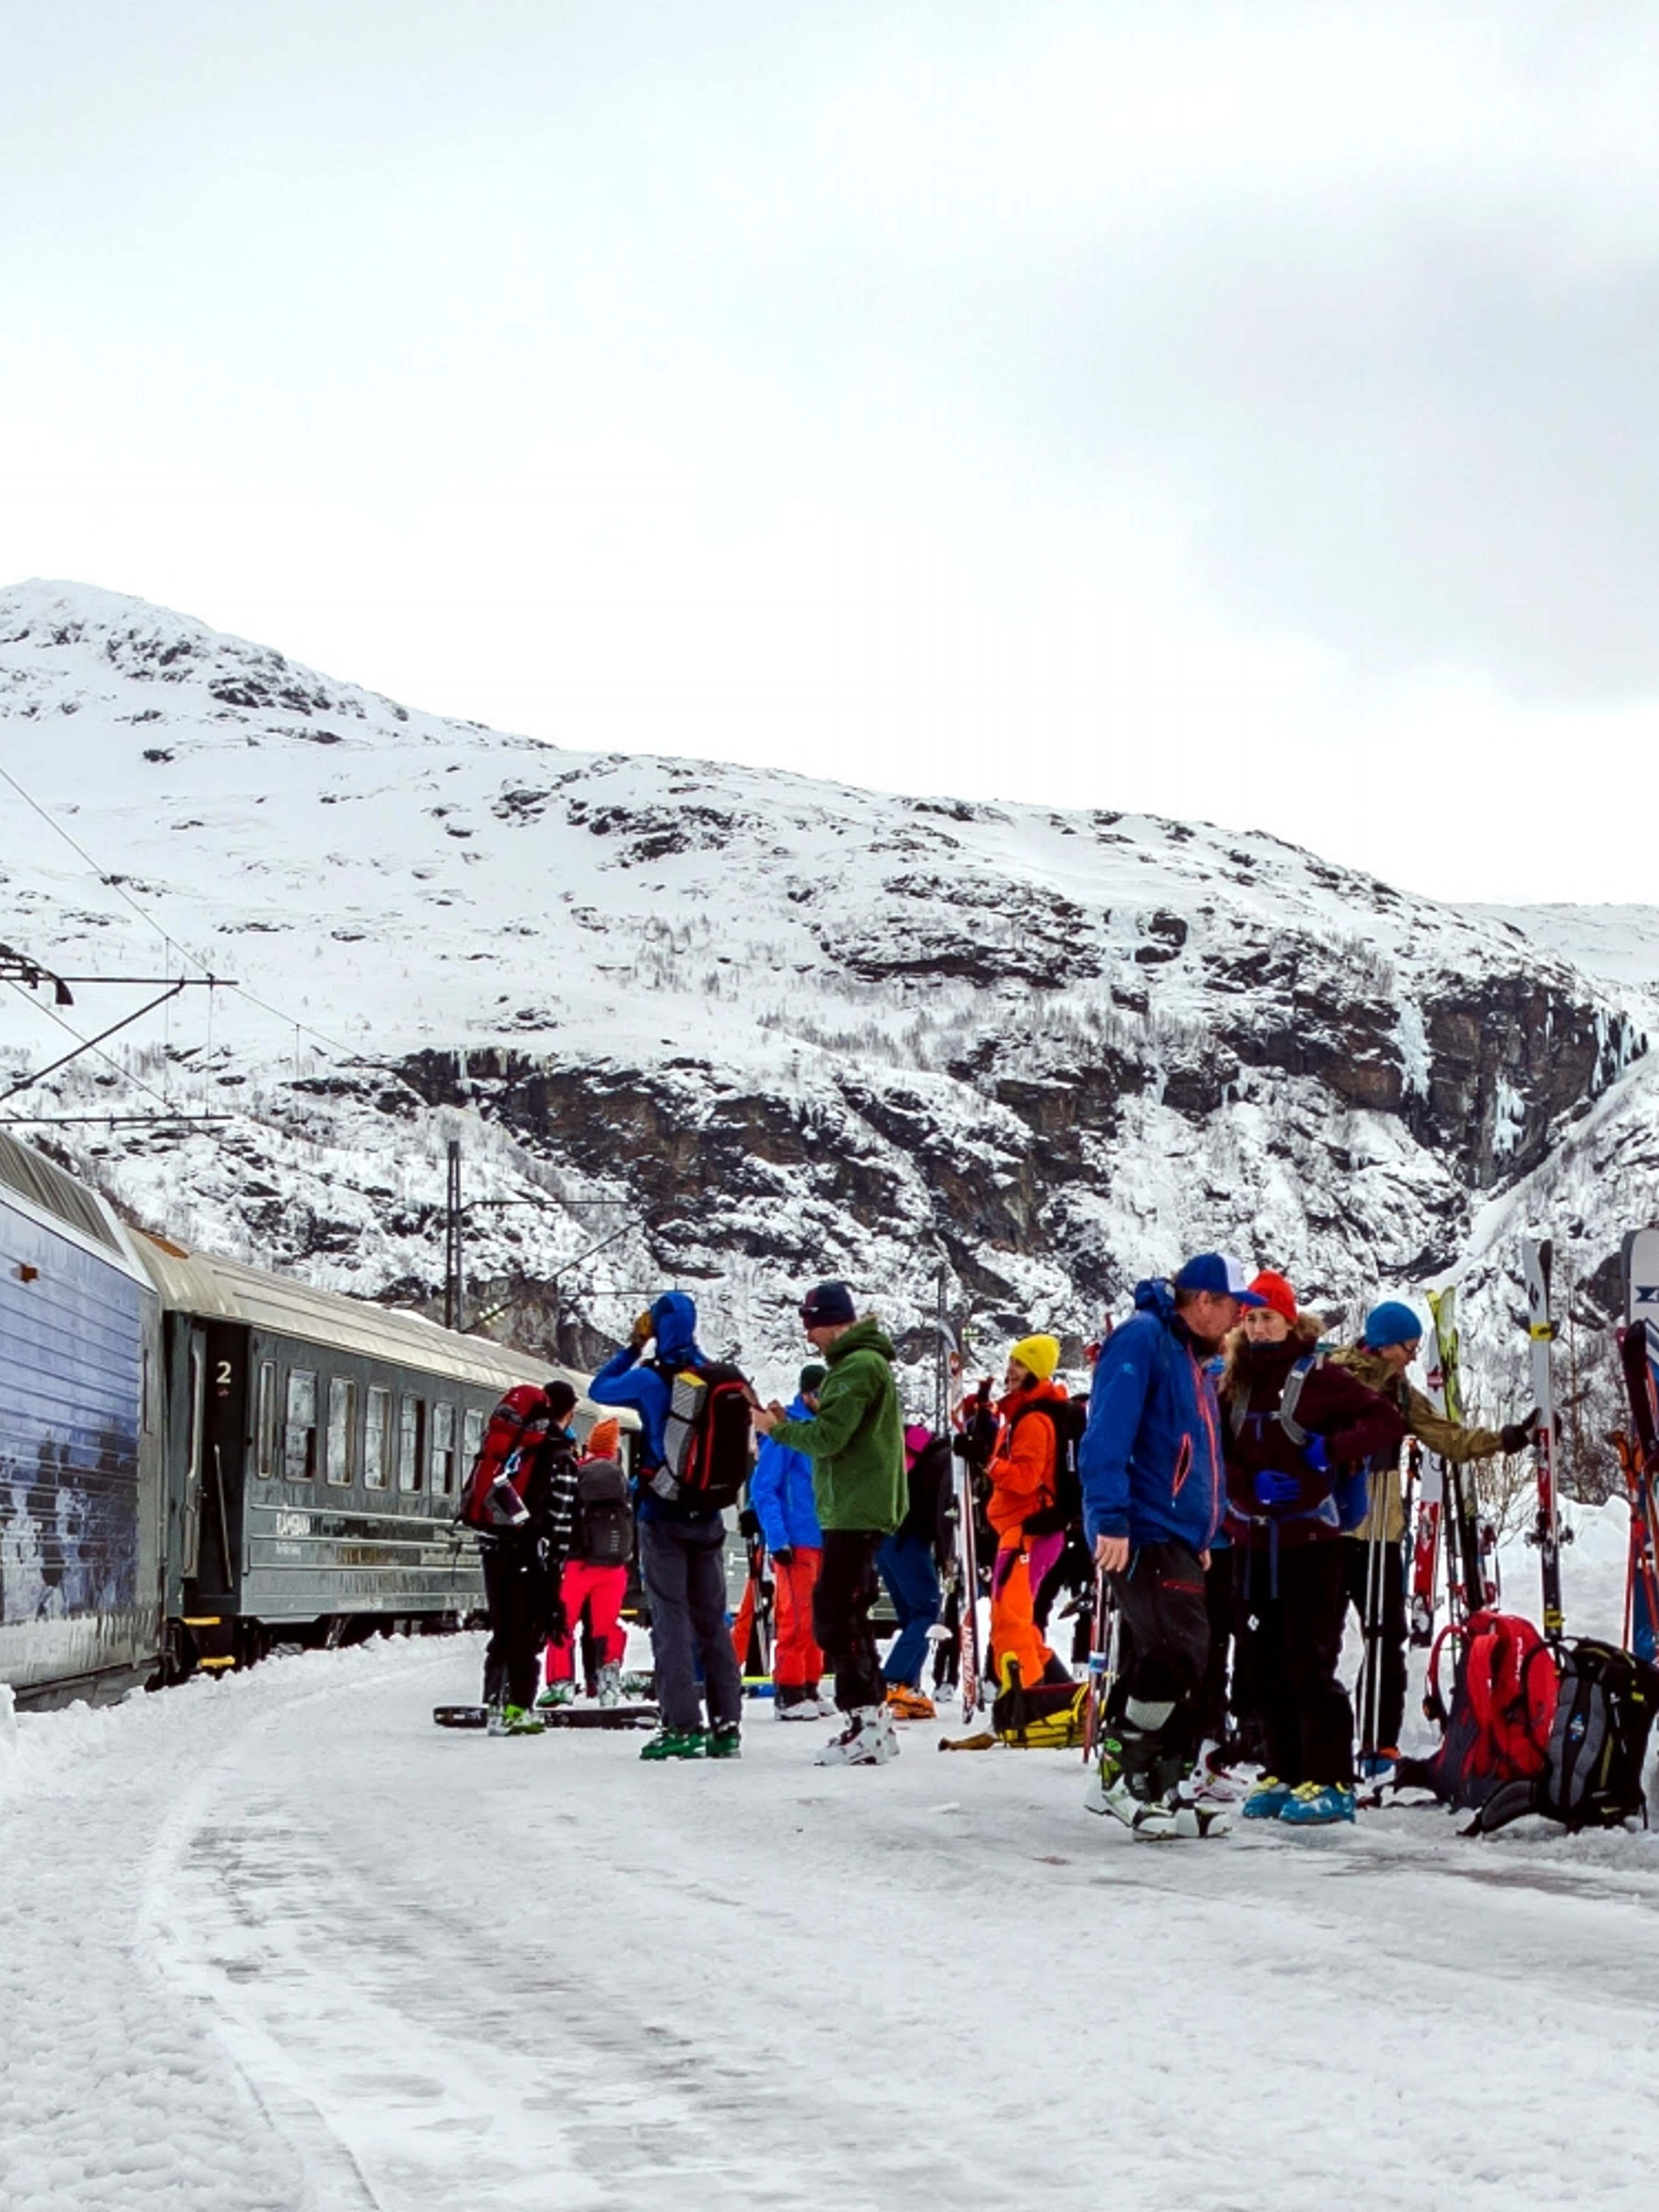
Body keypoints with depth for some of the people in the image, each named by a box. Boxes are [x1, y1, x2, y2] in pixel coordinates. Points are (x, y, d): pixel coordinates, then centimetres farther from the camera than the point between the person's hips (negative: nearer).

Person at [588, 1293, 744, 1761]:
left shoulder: (650, 1379, -12)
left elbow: (600, 1389, 5)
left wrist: (634, 1347, 12)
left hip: (663, 1515, -4)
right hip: (708, 1516, 4)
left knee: (671, 1618, -2)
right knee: (712, 1619, 10)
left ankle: (683, 1726, -8)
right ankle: (726, 1725, 10)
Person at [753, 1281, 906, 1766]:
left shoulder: (858, 1367, -13)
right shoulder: (860, 1363, 19)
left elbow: (829, 1437, -19)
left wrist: (777, 1429, -4)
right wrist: (788, 1425, 8)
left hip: (856, 1512, -11)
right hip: (856, 1510, 11)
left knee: (835, 1617, -11)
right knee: (844, 1616, 14)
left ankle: (866, 1721, -11)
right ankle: (872, 1725, 18)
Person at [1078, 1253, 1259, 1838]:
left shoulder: (1191, 1358, 20)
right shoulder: (1141, 1341, -10)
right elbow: (1106, 1437, -20)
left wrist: (1201, 1540, 24)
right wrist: (1110, 1520, -26)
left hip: (1176, 1539, 10)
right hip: (1141, 1534, -10)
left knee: (1161, 1662, 11)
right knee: (1178, 1653, -17)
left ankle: (1158, 1789, 16)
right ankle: (1122, 1775, -7)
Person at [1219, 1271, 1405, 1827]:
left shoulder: (1319, 1377, -3)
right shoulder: (1233, 1382, 13)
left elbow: (1388, 1422, -5)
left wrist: (1331, 1449, -16)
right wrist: (1253, 1484, -10)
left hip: (1310, 1541, -6)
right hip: (1252, 1543, 6)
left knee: (1310, 1664, -8)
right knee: (1265, 1666, 8)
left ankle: (1330, 1782, -4)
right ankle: (1287, 1775, 17)